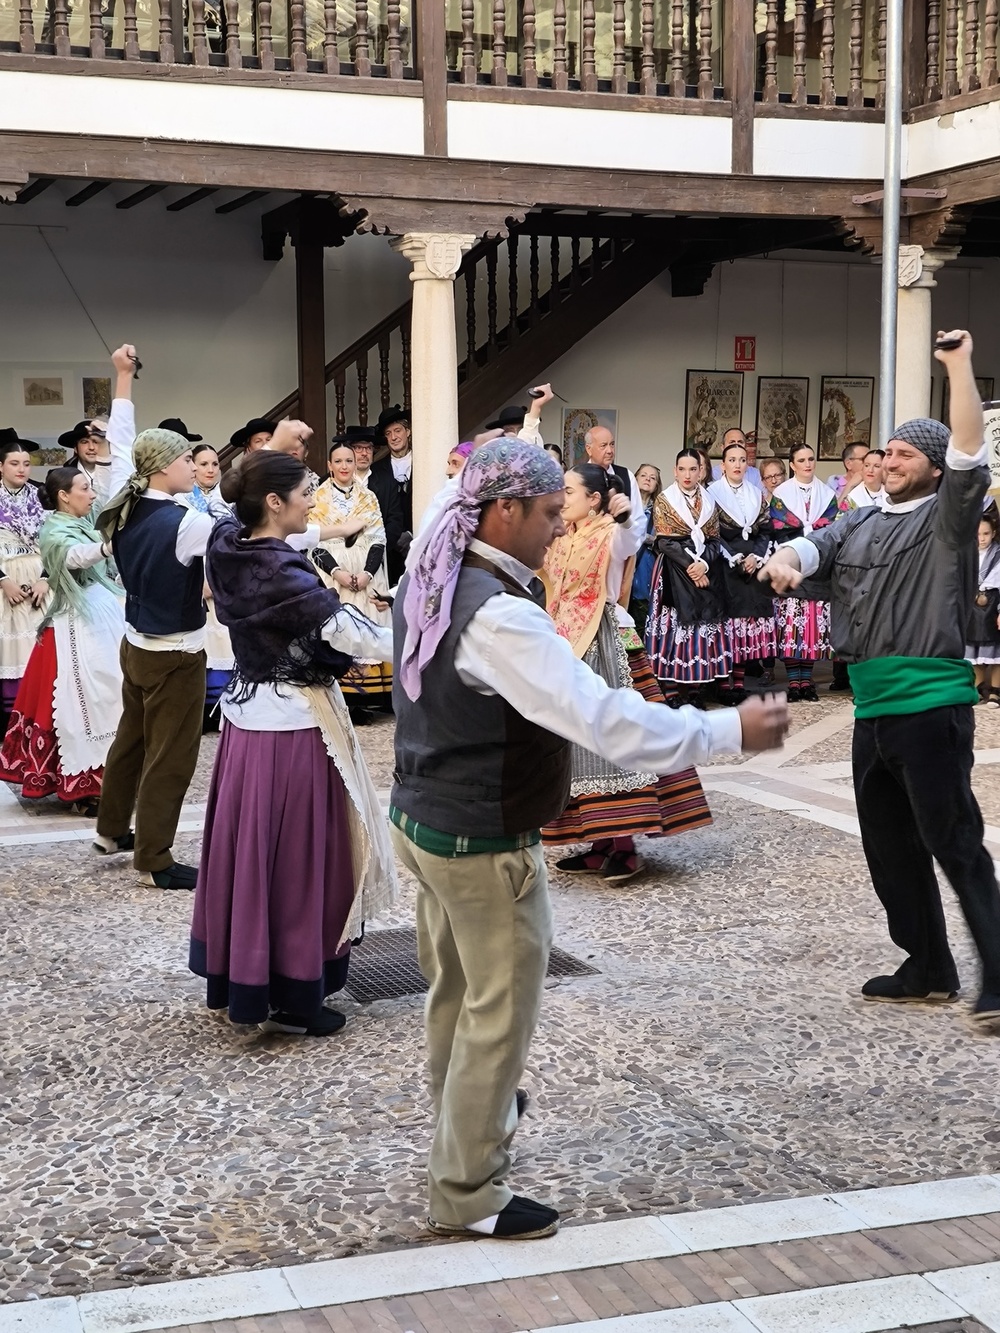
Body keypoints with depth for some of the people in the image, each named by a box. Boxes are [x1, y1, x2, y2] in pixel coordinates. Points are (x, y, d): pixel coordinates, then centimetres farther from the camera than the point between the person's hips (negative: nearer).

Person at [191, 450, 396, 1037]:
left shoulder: (231, 551, 0)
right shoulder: (284, 575, -23)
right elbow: (357, 636, -22)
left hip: (250, 715, 9)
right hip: (295, 725, -8)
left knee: (251, 850, 17)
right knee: (295, 857, 2)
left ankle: (238, 976, 30)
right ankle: (290, 997, 12)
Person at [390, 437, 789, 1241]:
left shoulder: (430, 582, 1)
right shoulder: (497, 615, -29)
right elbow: (605, 717, -33)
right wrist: (732, 730, -27)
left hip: (422, 819, 9)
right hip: (484, 845, -9)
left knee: (455, 983, 27)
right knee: (501, 1010, 6)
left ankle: (461, 1104, 49)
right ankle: (468, 1195, 19)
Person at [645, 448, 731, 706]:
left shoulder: (709, 502, 12)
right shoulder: (664, 500, 2)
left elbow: (714, 540, 7)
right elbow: (665, 542, -6)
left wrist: (703, 564, -12)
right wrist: (689, 566, -15)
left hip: (705, 573, 4)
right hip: (674, 574, -3)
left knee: (703, 630, 1)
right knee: (673, 628, -7)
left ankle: (696, 691, 6)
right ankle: (671, 693, -5)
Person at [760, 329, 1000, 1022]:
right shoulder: (862, 522, 18)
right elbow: (814, 546, 5)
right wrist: (784, 560, -19)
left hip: (931, 701, -8)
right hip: (872, 706, 8)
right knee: (889, 848, 13)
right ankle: (928, 969, 24)